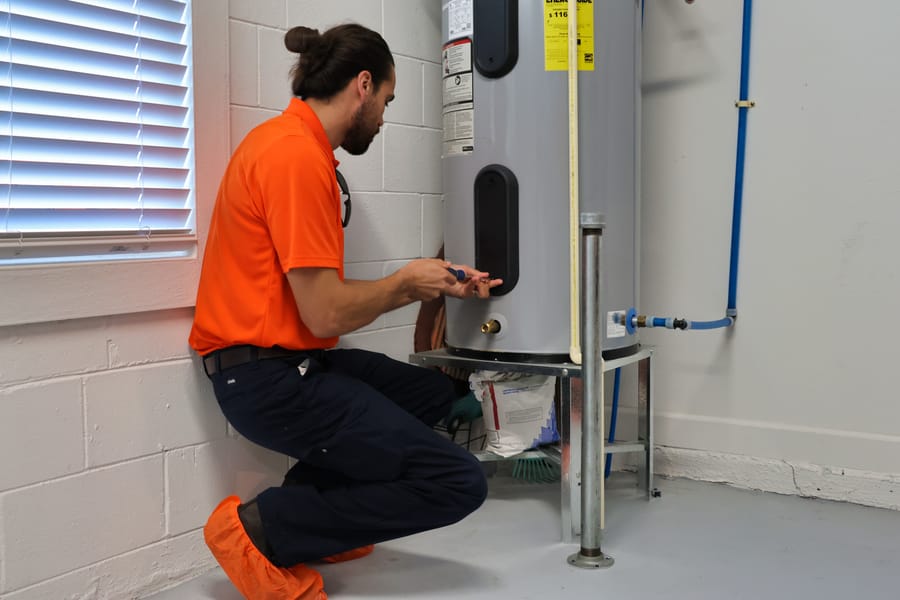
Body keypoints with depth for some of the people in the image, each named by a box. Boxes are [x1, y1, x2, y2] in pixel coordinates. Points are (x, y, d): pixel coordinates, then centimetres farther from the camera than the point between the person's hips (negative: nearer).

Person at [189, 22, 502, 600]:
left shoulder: (297, 142, 14)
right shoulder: (297, 153, -18)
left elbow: (328, 292, 12)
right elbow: (326, 314, -20)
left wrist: (434, 284, 14)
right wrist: (405, 282, -2)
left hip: (294, 363, 11)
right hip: (270, 376, -11)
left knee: (433, 393, 24)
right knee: (458, 483, -11)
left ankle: (318, 517, 12)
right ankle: (265, 527, -4)